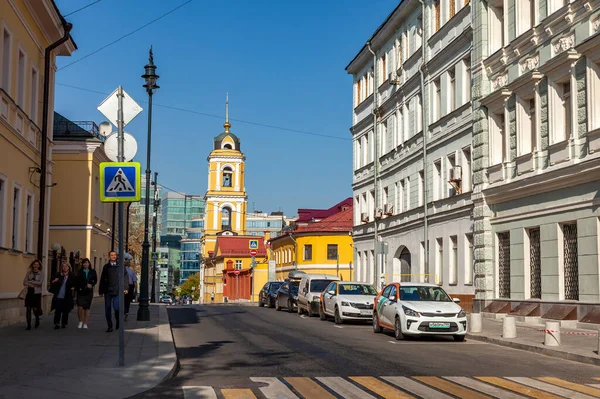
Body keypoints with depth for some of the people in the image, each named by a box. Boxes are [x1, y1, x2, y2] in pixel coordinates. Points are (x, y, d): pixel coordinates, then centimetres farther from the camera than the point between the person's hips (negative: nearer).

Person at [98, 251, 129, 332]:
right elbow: (102, 279, 13)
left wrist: (125, 288, -6)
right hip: (107, 290, 3)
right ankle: (110, 326, 13)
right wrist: (101, 290, 10)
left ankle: (118, 322, 16)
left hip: (117, 291, -3)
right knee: (107, 309, 4)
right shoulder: (106, 267, 10)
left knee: (116, 307, -12)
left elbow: (125, 277, 3)